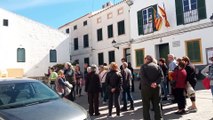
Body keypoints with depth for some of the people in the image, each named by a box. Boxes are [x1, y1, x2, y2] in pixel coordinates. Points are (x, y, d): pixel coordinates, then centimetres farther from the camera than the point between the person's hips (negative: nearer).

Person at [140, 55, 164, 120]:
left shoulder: (143, 66, -2)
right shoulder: (157, 66, 10)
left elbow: (143, 77, -17)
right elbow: (161, 76, -3)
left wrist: (150, 84, -17)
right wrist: (156, 83, -13)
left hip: (146, 88, -3)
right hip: (156, 87, 4)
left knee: (146, 106, 6)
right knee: (157, 105, 13)